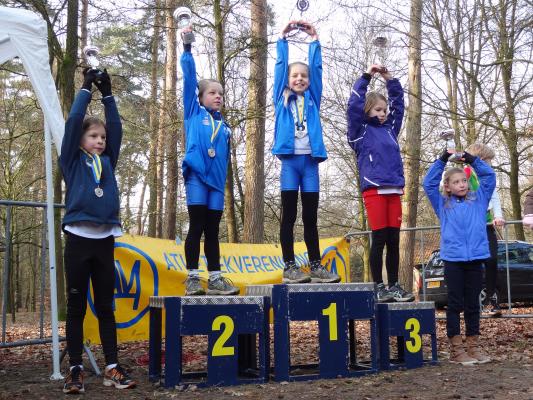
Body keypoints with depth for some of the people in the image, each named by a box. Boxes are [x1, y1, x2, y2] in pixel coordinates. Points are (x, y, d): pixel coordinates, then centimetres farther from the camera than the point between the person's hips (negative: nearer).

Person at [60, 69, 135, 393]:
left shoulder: (108, 161, 16)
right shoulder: (73, 161, 6)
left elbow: (116, 128, 11)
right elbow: (73, 122, -3)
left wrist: (108, 94, 11)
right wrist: (87, 88, 1)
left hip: (105, 241, 4)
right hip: (79, 239, -4)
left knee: (106, 306, 7)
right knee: (76, 307, 2)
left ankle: (112, 368, 9)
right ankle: (76, 369, 8)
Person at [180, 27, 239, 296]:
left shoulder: (224, 126, 18)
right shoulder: (193, 112, 8)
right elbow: (189, 78, 2)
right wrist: (187, 49, -3)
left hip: (216, 181, 4)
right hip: (196, 176, -4)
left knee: (212, 231, 7)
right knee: (196, 227, -5)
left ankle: (215, 278, 10)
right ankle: (192, 277, 0)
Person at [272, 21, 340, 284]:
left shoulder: (312, 99, 16)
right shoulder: (282, 98, 11)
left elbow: (316, 68, 11)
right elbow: (280, 65, 7)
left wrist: (314, 40, 7)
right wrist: (283, 38, 6)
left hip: (310, 160, 2)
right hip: (289, 160, -2)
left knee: (310, 217, 6)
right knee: (289, 216, 0)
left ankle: (315, 265, 9)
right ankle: (289, 266, 2)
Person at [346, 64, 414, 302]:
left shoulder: (390, 128, 18)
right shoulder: (361, 130, 4)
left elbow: (399, 104, 25)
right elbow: (354, 104, -6)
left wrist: (390, 79, 18)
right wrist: (367, 76, -3)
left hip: (394, 189, 5)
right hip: (373, 189, -5)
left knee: (393, 241, 7)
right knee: (379, 240, -3)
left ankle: (394, 286, 14)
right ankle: (379, 287, 5)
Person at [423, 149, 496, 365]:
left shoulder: (478, 200, 12)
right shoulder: (443, 204, 9)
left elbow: (489, 176, 12)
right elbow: (429, 183, 3)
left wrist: (472, 160, 5)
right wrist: (442, 160, 0)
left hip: (475, 259, 2)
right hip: (453, 260, -2)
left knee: (472, 303, 10)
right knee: (455, 304, 3)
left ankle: (474, 346, 17)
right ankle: (456, 349, 7)